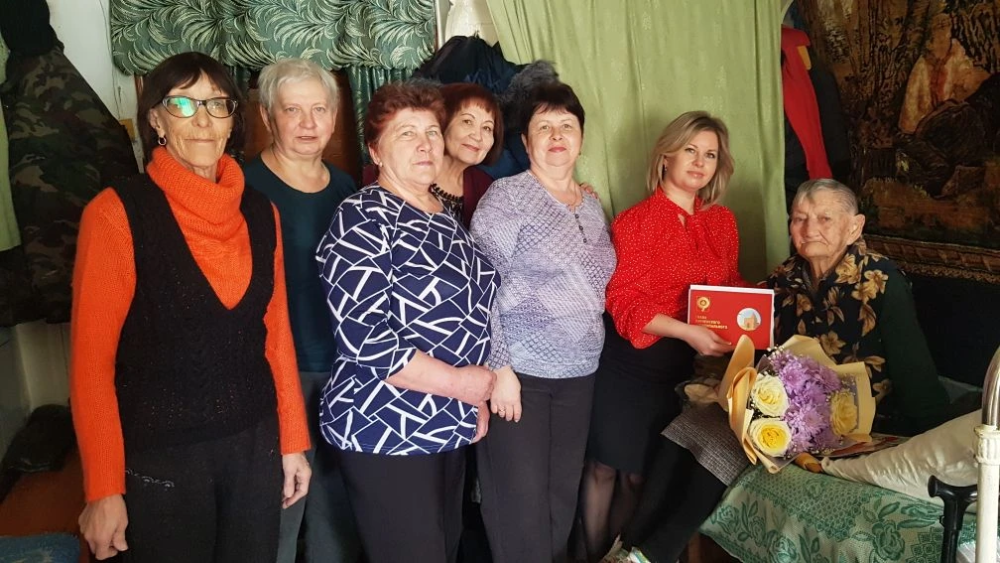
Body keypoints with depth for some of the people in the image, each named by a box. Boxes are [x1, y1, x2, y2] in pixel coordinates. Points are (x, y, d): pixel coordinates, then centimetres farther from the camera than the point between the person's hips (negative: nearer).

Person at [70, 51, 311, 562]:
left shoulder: (259, 213, 3)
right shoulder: (117, 213, -12)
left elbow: (275, 332, 8)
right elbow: (92, 357, -11)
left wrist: (293, 440, 8)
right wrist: (103, 489, -11)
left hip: (254, 445, 5)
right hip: (158, 458, -4)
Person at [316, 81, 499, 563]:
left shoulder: (446, 218, 10)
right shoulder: (362, 220, -14)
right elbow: (364, 339, -24)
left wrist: (478, 398, 8)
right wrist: (460, 383, -18)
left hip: (448, 429, 8)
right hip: (384, 433, -8)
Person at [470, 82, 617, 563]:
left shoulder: (592, 205, 12)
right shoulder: (506, 196, -8)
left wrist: (588, 351, 12)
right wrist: (499, 367, -18)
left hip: (578, 374, 6)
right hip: (518, 371, -6)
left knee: (563, 496, 14)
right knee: (520, 506, -2)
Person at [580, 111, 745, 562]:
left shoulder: (723, 222, 7)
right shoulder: (635, 221, -9)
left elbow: (730, 286, 17)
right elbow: (623, 304, -15)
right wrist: (687, 332, -25)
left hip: (683, 368, 4)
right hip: (628, 361, -4)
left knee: (640, 475, 14)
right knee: (605, 467, 8)